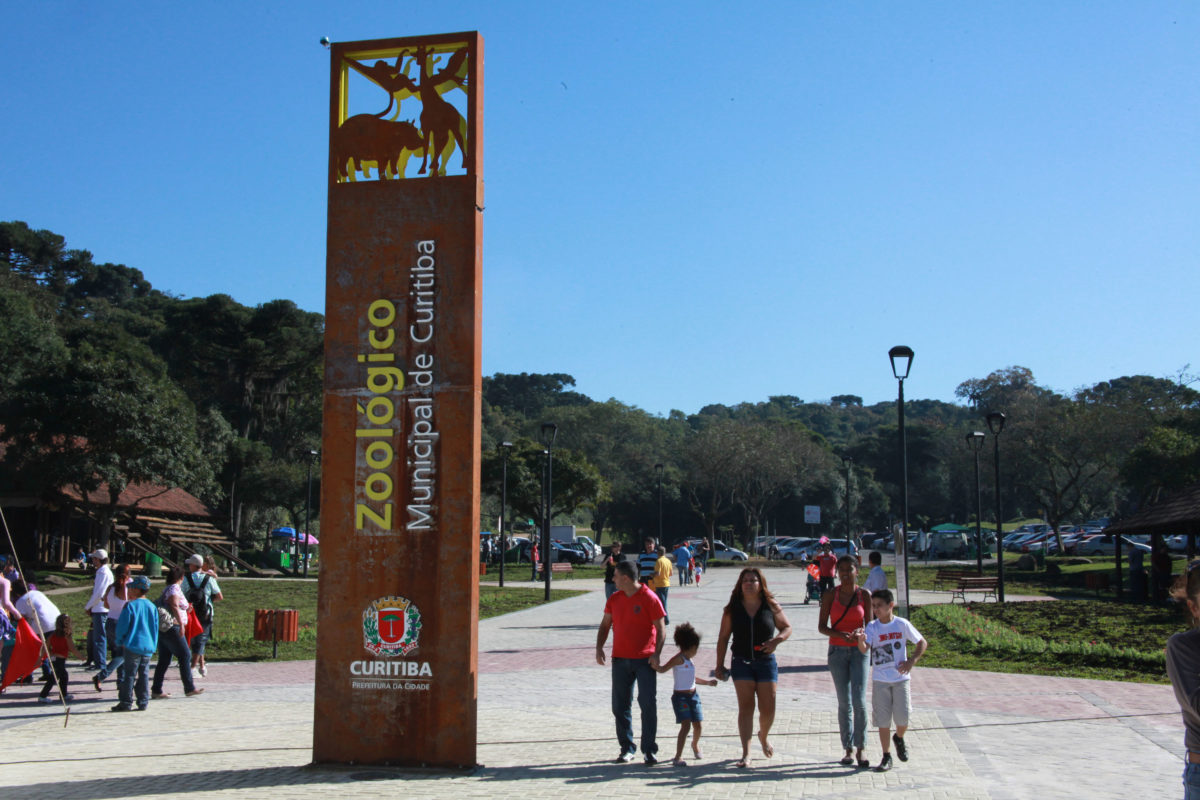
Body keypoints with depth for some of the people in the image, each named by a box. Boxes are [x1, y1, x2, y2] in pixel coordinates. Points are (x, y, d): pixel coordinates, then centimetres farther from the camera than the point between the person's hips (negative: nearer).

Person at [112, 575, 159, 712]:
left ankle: (126, 703, 5)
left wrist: (121, 642, 6)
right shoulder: (152, 607, 7)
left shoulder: (130, 606, -9)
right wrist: (154, 645, 18)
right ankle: (143, 702, 9)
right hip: (148, 646, 5)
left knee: (129, 675, 1)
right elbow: (156, 627, 11)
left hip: (133, 645, -5)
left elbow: (122, 626, -8)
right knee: (144, 674, 9)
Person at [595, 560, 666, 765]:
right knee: (620, 706, 7)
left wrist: (656, 654, -16)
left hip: (645, 660, -5)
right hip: (620, 659, 5)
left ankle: (649, 750, 5)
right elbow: (605, 625, 15)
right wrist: (599, 648, 1)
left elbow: (661, 629, -6)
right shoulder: (614, 599, 8)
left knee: (648, 704, -4)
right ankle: (627, 749, 17)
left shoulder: (649, 598, -7)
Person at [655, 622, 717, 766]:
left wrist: (708, 682, 37)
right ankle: (678, 757, -15)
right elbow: (663, 669, -21)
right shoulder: (679, 659, -13)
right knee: (686, 725, -17)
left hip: (693, 695, 8)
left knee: (697, 725, 12)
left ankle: (695, 744, 42)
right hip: (681, 696, -8)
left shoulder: (688, 660, 14)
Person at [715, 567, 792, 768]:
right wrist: (719, 664, 1)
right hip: (741, 663, 0)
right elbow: (723, 638, 4)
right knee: (745, 707, -4)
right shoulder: (732, 609, 0)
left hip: (766, 662, 1)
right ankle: (746, 754, -2)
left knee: (768, 709, 4)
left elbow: (787, 627, 7)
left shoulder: (771, 606, 0)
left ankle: (763, 736, 37)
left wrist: (777, 640, -14)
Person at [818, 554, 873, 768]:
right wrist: (839, 634, -19)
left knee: (859, 701, -10)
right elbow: (821, 626, -1)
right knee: (844, 702, 2)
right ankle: (848, 749, 12)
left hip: (859, 651, 0)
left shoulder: (864, 595, 0)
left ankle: (860, 749, 2)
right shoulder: (830, 596, 0)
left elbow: (869, 625, 4)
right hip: (837, 651, 0)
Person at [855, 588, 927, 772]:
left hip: (900, 677, 0)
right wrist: (860, 639, -40)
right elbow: (864, 650, -18)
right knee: (883, 719, 2)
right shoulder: (872, 627, -5)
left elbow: (922, 642, 5)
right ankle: (886, 756, 14)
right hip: (880, 680, 0)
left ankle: (899, 739, 33)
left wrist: (912, 661, -8)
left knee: (903, 717, 0)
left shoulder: (902, 624, -5)